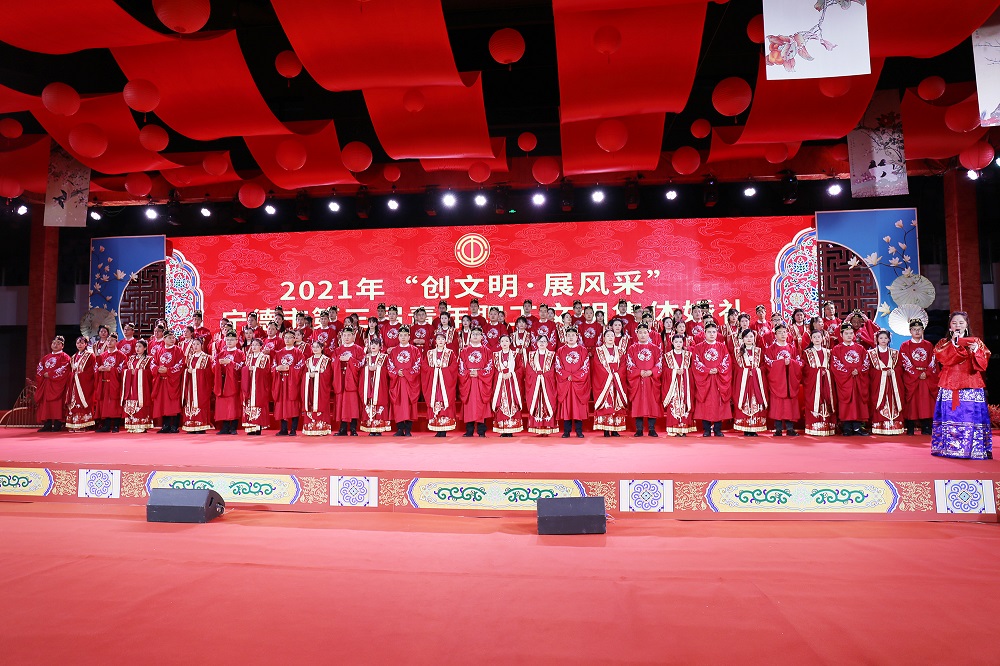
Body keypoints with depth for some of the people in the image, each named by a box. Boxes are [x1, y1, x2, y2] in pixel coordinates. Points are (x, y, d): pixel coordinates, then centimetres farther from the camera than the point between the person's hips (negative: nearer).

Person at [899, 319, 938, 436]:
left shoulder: (928, 345, 13)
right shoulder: (904, 346, 5)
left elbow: (932, 362, 6)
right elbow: (906, 363, -3)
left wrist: (926, 373, -10)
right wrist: (917, 374, -12)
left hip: (927, 378, 2)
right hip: (910, 378, -2)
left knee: (926, 401, -2)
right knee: (911, 402, -4)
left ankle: (926, 428, 2)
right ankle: (910, 429, -2)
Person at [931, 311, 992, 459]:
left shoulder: (976, 342, 13)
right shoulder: (943, 343, 12)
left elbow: (983, 364, 3)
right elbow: (943, 359, -7)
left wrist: (976, 351, -14)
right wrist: (954, 343, -10)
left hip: (971, 385, 0)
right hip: (949, 386, 0)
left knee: (971, 415, -6)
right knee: (951, 416, -4)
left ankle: (975, 450, -1)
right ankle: (949, 448, -1)